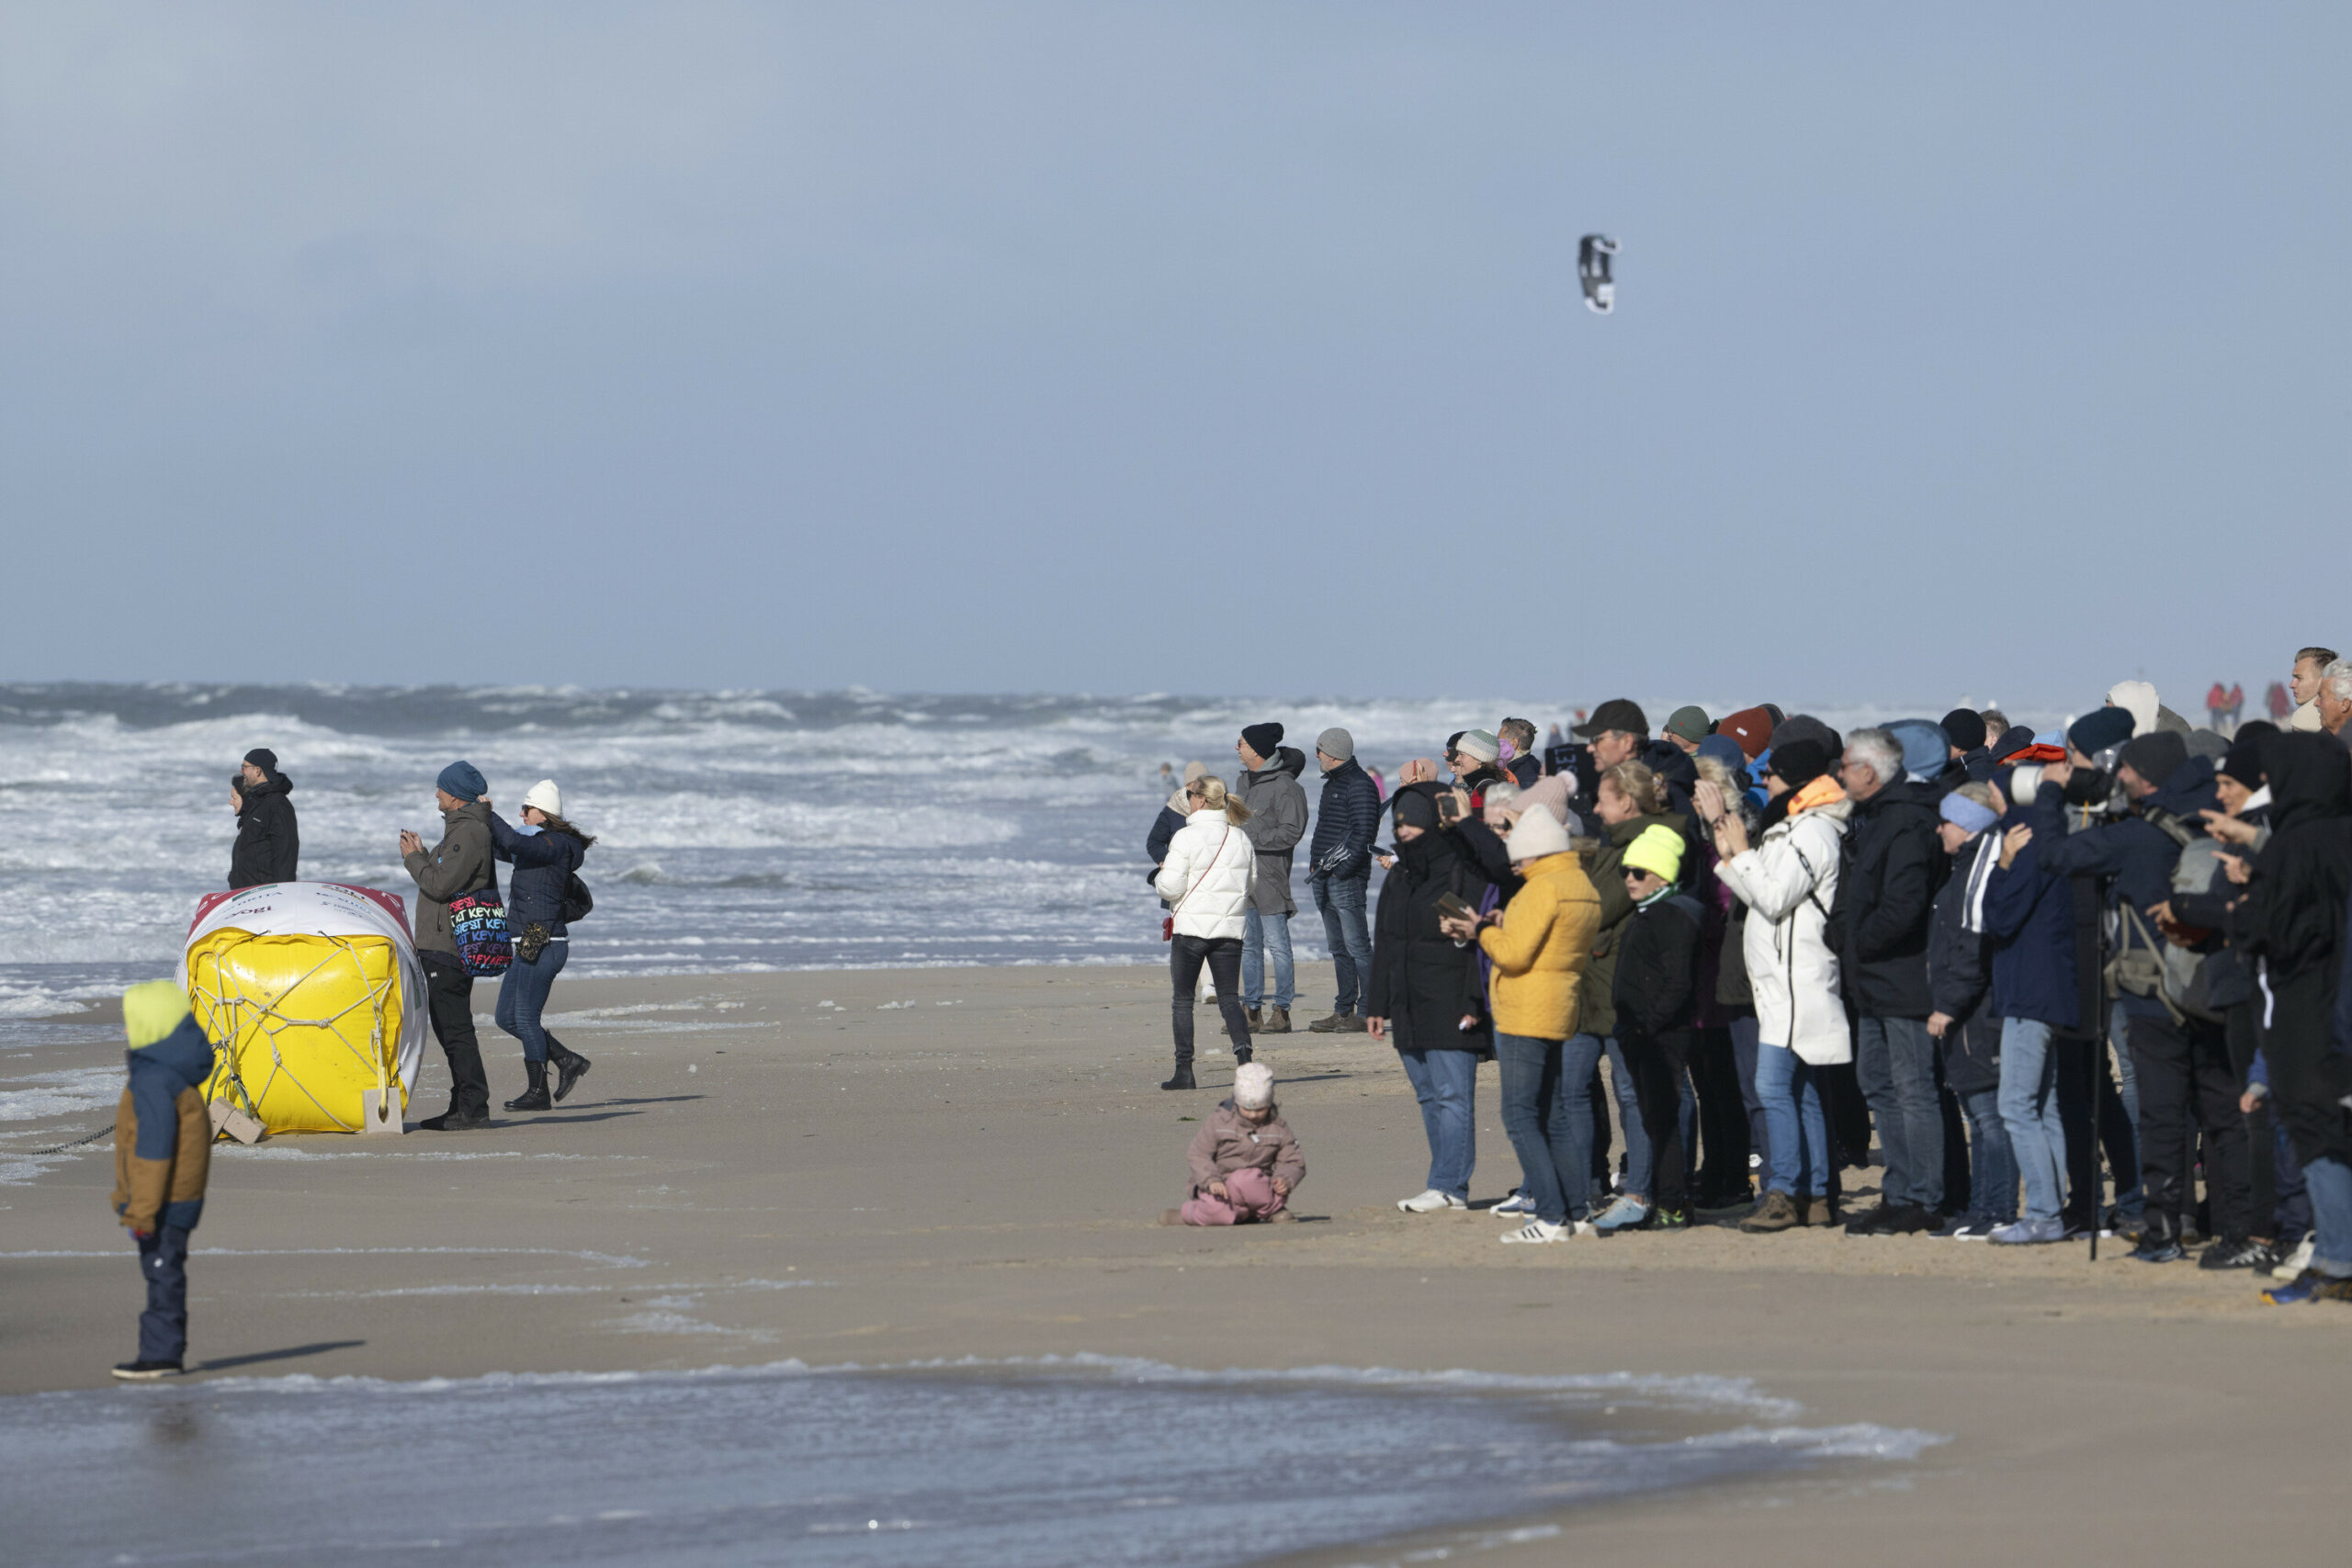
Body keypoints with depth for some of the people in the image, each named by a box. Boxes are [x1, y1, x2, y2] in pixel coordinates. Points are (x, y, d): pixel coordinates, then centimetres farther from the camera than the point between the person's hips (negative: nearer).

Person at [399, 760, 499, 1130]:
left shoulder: (469, 833, -15)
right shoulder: (463, 828, 19)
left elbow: (440, 885, -21)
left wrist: (413, 858, -6)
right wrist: (421, 854, 14)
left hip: (450, 947, -11)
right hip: (441, 945, 11)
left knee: (455, 1028, -10)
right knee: (448, 1027, 14)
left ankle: (473, 1107, -11)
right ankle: (464, 1106, 17)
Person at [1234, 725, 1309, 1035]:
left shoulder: (1284, 786, -12)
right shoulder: (1243, 781, 16)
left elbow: (1291, 832, -16)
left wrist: (1251, 839, -18)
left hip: (1270, 873, -9)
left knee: (1276, 943, -6)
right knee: (1248, 945, 10)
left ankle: (1281, 1012, -3)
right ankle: (1251, 1010, 14)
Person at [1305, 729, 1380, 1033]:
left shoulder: (1359, 785, -11)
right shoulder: (1331, 785, 19)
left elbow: (1362, 834, -17)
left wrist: (1341, 869, -19)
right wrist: (1316, 865, 16)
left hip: (1347, 880, -10)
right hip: (1323, 876, 10)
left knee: (1356, 945, -9)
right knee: (1338, 948, 11)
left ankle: (1367, 1012, -8)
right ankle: (1343, 1011, 14)